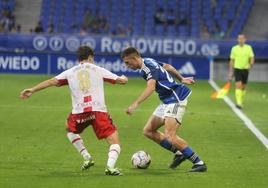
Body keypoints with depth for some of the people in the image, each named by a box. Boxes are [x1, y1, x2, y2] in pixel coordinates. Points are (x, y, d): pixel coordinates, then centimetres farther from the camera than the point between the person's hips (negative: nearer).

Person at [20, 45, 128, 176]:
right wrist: (123, 78, 44)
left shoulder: (70, 72, 16)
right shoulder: (98, 70, 15)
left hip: (79, 112, 2)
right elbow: (121, 80, 20)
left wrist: (32, 90, 3)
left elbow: (52, 81, 3)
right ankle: (110, 166, -27)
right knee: (115, 143, 1)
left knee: (70, 130, 35)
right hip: (98, 110, -2)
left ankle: (86, 157, 22)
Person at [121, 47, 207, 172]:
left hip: (175, 100, -11)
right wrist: (181, 79, 37)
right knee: (148, 131, 10)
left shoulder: (148, 66, -20)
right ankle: (178, 153, 14)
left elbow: (151, 87, -36)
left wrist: (135, 104, -43)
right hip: (167, 101, 11)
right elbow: (167, 67, 26)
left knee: (170, 136, -20)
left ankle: (199, 163, -13)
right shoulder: (148, 62, 10)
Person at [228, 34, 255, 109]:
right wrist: (230, 72, 5)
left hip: (245, 69, 2)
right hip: (237, 69, -2)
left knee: (243, 87, 10)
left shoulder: (249, 48, 1)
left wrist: (250, 65, -26)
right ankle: (238, 103, -23)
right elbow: (232, 61, 7)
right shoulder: (234, 48, 2)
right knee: (238, 86, -16)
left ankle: (241, 103, 26)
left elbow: (252, 58, -4)